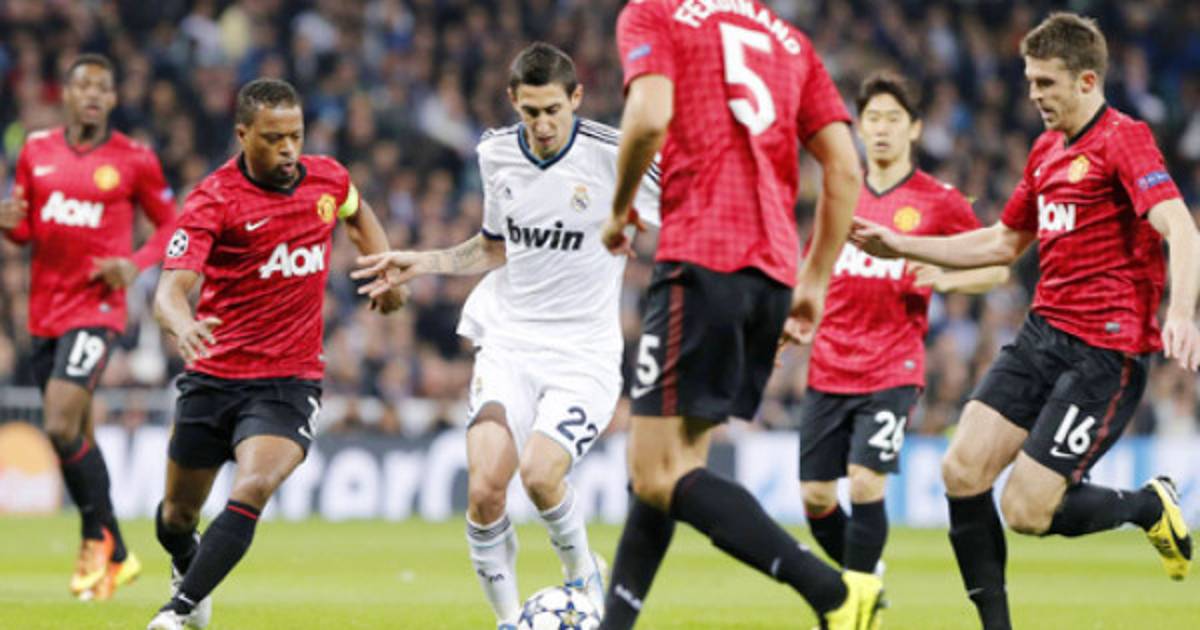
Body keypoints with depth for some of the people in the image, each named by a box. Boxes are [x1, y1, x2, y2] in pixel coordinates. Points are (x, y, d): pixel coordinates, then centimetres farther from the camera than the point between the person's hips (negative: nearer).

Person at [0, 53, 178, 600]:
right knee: (76, 437, 10)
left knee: (62, 427, -19)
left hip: (96, 307, -5)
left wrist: (135, 265, -10)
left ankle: (98, 539, -2)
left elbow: (168, 225, 7)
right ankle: (116, 556, 21)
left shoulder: (134, 159, -2)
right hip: (45, 309, 5)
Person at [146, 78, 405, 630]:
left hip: (290, 382, 1)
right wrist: (182, 325, -46)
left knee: (252, 490, -25)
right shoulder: (214, 198, -13)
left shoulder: (328, 179, 0)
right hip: (213, 376, 0)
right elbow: (171, 288, -24)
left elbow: (356, 214, 27)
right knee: (178, 513, 14)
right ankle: (188, 568, 49)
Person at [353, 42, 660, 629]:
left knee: (540, 473, -25)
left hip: (585, 354, -4)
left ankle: (582, 574, 7)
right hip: (508, 342, 4)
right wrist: (420, 263, 13)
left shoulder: (613, 154, -11)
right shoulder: (497, 153, 5)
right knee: (485, 486, -17)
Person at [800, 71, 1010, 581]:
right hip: (829, 368, 4)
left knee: (865, 483, -17)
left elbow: (997, 267, 4)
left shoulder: (939, 201, 0)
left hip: (892, 371, -4)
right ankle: (862, 578, 25)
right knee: (815, 496, 2)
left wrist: (944, 279, -13)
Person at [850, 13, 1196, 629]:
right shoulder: (1046, 149, 15)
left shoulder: (1123, 139, -11)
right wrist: (901, 246, 24)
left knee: (1026, 510, -12)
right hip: (1043, 332, 8)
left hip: (1105, 352, -8)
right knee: (962, 470, -5)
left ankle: (1149, 505, 15)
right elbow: (1003, 242, 29)